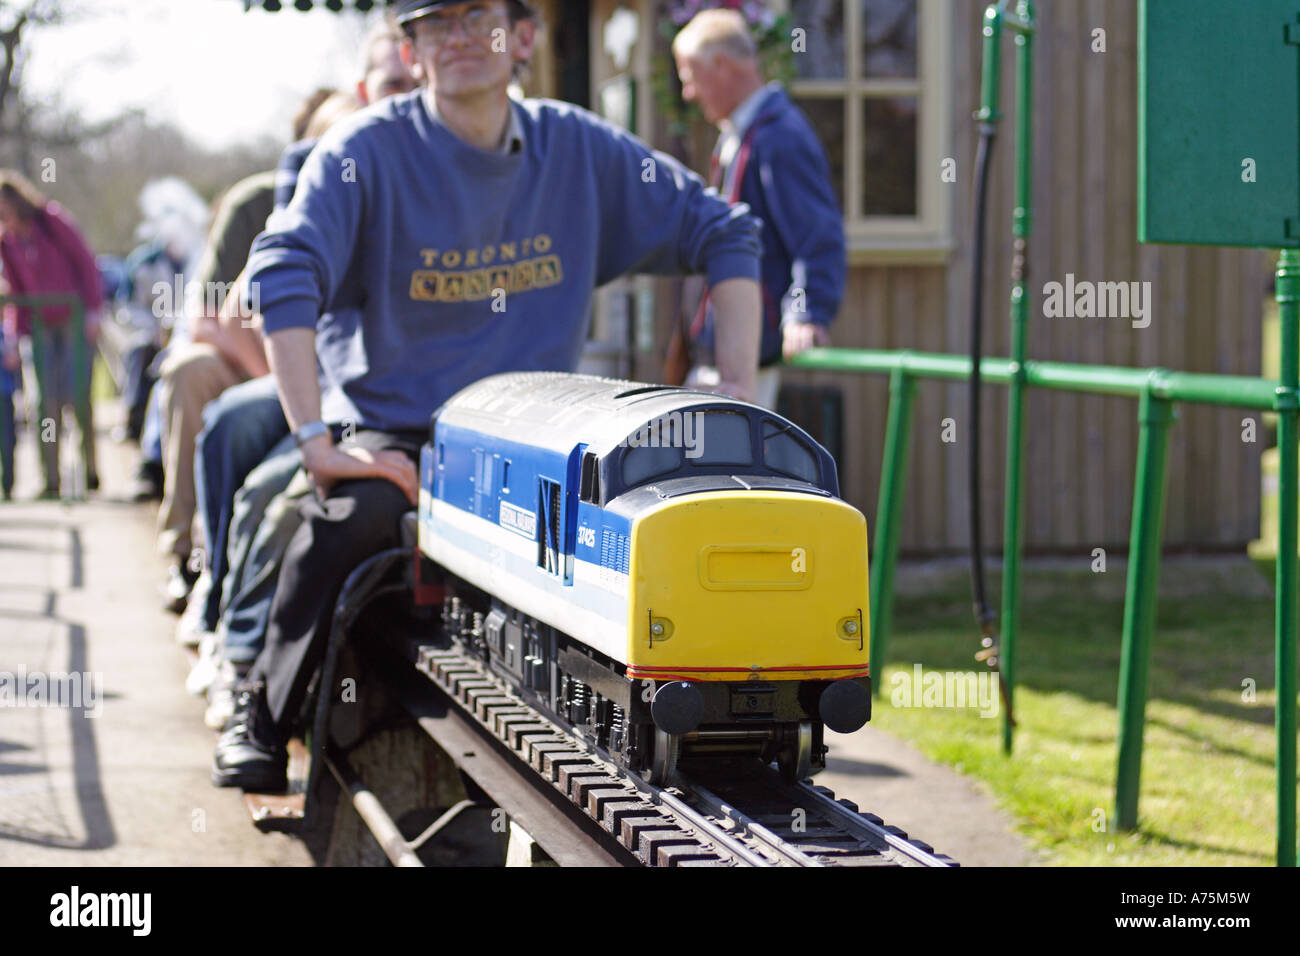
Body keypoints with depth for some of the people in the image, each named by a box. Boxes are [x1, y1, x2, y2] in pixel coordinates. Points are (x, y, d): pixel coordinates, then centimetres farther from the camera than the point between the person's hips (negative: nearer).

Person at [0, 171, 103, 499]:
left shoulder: (53, 221, -9)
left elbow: (86, 263, -5)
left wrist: (93, 312, -10)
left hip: (75, 321, -4)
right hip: (42, 327, 4)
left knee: (77, 395, -11)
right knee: (46, 401, -5)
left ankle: (91, 466, 5)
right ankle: (51, 480, -5)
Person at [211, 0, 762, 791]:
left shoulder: (579, 148, 5)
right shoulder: (367, 150, -6)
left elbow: (724, 233, 11)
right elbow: (286, 274, -21)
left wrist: (739, 387, -2)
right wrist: (317, 443, -32)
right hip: (392, 431, -2)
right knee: (357, 514, -37)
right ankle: (263, 714, -14)